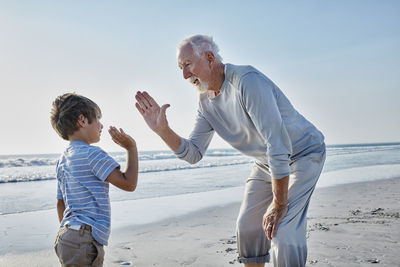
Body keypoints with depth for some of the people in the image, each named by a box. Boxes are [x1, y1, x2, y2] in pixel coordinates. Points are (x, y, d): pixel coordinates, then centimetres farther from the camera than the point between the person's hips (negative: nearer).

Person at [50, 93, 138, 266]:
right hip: (84, 240, -9)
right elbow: (129, 184, -13)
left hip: (66, 235, 10)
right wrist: (131, 148, -4)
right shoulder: (92, 154, -12)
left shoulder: (63, 160, 15)